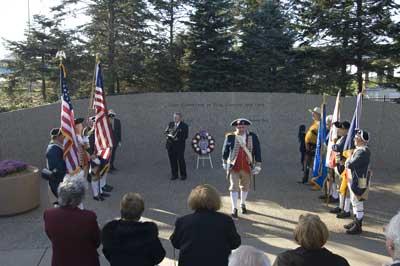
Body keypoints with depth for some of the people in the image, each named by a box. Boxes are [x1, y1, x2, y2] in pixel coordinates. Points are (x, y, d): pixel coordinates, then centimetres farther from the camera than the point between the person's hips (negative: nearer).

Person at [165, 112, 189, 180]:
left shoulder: (184, 126, -5)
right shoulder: (171, 124, 11)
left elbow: (185, 136, -10)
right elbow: (166, 132, 10)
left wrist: (178, 138, -20)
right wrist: (168, 134, -10)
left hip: (179, 146, -4)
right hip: (170, 145, 4)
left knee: (181, 160, 1)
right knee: (172, 160, 7)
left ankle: (183, 175, 14)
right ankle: (174, 175, 18)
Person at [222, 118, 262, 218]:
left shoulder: (253, 137, -4)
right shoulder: (230, 137, -7)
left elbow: (257, 151, 0)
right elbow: (225, 150, 6)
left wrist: (257, 165, -3)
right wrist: (224, 162, 12)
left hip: (247, 167, 2)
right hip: (233, 166, -2)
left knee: (245, 187, 16)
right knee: (234, 187, -3)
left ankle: (243, 204, 38)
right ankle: (234, 208, 6)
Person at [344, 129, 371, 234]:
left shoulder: (363, 152, -23)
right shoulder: (359, 149, 8)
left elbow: (349, 165, -26)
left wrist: (348, 161, -7)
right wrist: (349, 162, -6)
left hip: (359, 182, -10)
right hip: (353, 180, 10)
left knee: (358, 203, 1)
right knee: (354, 202, 19)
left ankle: (358, 227, 12)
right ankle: (356, 221, 33)